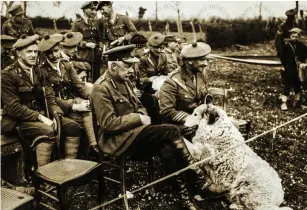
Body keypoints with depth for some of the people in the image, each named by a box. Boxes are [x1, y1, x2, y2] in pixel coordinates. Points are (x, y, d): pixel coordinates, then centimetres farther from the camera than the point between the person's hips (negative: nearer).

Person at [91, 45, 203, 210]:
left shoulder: (124, 82, 13)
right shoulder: (101, 89, -14)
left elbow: (139, 106, 22)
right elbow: (108, 124, -20)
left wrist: (143, 116, -2)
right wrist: (138, 119, -18)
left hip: (132, 135, 8)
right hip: (117, 141, -8)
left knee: (167, 149, -21)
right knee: (170, 131, -23)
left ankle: (184, 197, -16)